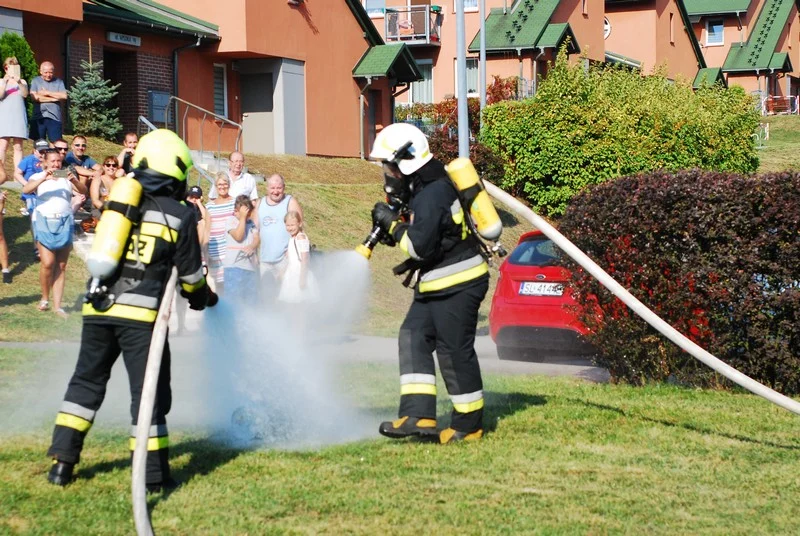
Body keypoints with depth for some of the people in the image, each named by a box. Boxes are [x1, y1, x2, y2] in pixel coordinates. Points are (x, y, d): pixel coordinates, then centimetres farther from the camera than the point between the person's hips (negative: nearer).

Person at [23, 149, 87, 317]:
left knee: (61, 266, 0)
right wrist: (42, 179, -27)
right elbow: (25, 190, -12)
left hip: (64, 222, 2)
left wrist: (74, 180, -22)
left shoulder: (67, 178, 13)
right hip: (44, 221, -2)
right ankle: (45, 298, 7)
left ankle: (57, 305, 3)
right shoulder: (38, 177, 7)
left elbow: (83, 191, -2)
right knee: (48, 263, -13)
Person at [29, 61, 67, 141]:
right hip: (39, 117, 0)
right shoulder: (35, 81, 11)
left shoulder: (59, 82, 12)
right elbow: (34, 97, -4)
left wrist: (47, 93, -3)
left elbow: (64, 96, -2)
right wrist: (54, 99, -2)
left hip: (54, 117, 0)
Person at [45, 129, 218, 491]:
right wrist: (204, 297, 29)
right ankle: (153, 474, 4)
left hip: (98, 307, 4)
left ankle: (62, 461, 16)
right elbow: (190, 274, 6)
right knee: (149, 390, 2)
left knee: (87, 380, 17)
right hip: (142, 313, -4)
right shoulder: (180, 215, 1)